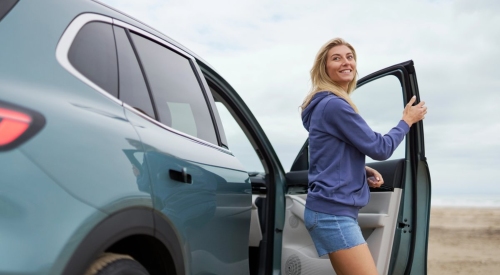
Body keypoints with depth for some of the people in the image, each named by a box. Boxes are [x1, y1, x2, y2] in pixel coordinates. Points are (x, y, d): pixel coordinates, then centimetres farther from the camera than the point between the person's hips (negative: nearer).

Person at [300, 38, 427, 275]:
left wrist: (363, 170, 9)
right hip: (333, 212, -10)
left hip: (332, 209, 10)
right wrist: (407, 121, 5)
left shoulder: (326, 104, 15)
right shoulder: (334, 105, -15)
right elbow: (380, 148, -11)